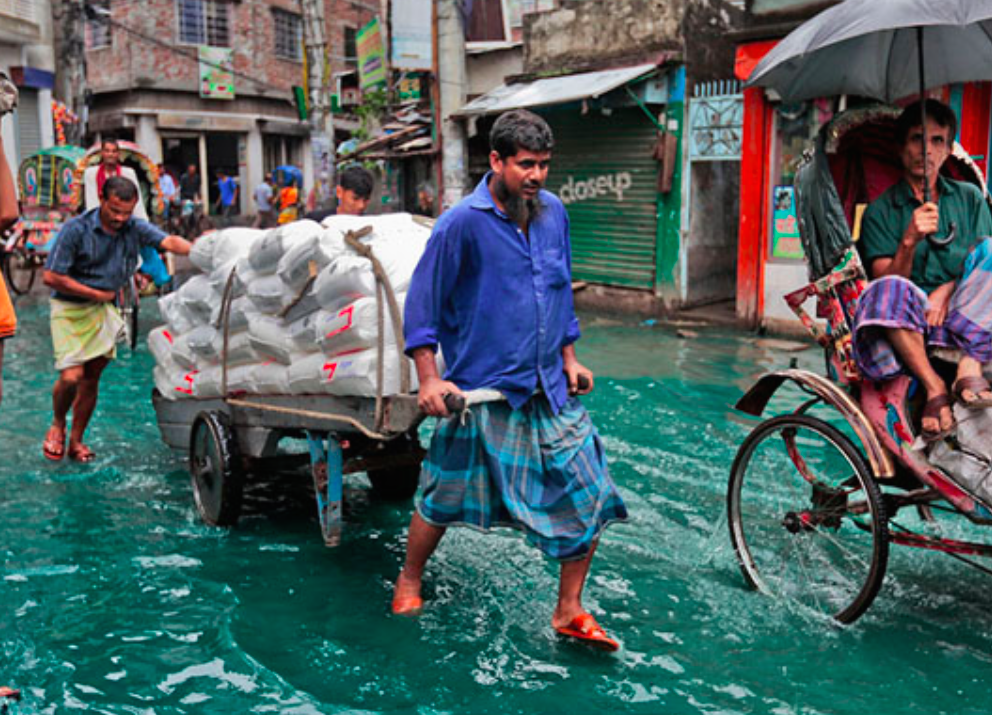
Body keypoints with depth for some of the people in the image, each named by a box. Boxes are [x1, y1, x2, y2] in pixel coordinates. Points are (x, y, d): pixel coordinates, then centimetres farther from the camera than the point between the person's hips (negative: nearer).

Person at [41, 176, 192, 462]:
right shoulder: (76, 229, -15)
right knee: (71, 376, -13)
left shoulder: (135, 228, -3)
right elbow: (51, 277, -16)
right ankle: (57, 425, 17)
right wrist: (98, 294, -11)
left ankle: (76, 441, 23)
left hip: (104, 310, 4)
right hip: (70, 309, -4)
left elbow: (169, 241, -21)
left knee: (91, 378, 8)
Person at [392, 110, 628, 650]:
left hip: (550, 392, 5)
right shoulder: (461, 224, -12)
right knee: (444, 499, 10)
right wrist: (430, 379, -12)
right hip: (481, 392, -5)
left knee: (591, 497, 2)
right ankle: (409, 582, 37)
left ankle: (569, 611, 18)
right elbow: (422, 303, -7)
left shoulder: (554, 212, 6)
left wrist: (569, 358, 17)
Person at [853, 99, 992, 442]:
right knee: (888, 289, -34)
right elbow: (885, 277, -3)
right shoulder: (880, 211, 9)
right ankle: (934, 387, -31)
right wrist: (910, 241, -22)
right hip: (910, 322, -2)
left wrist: (949, 289, -12)